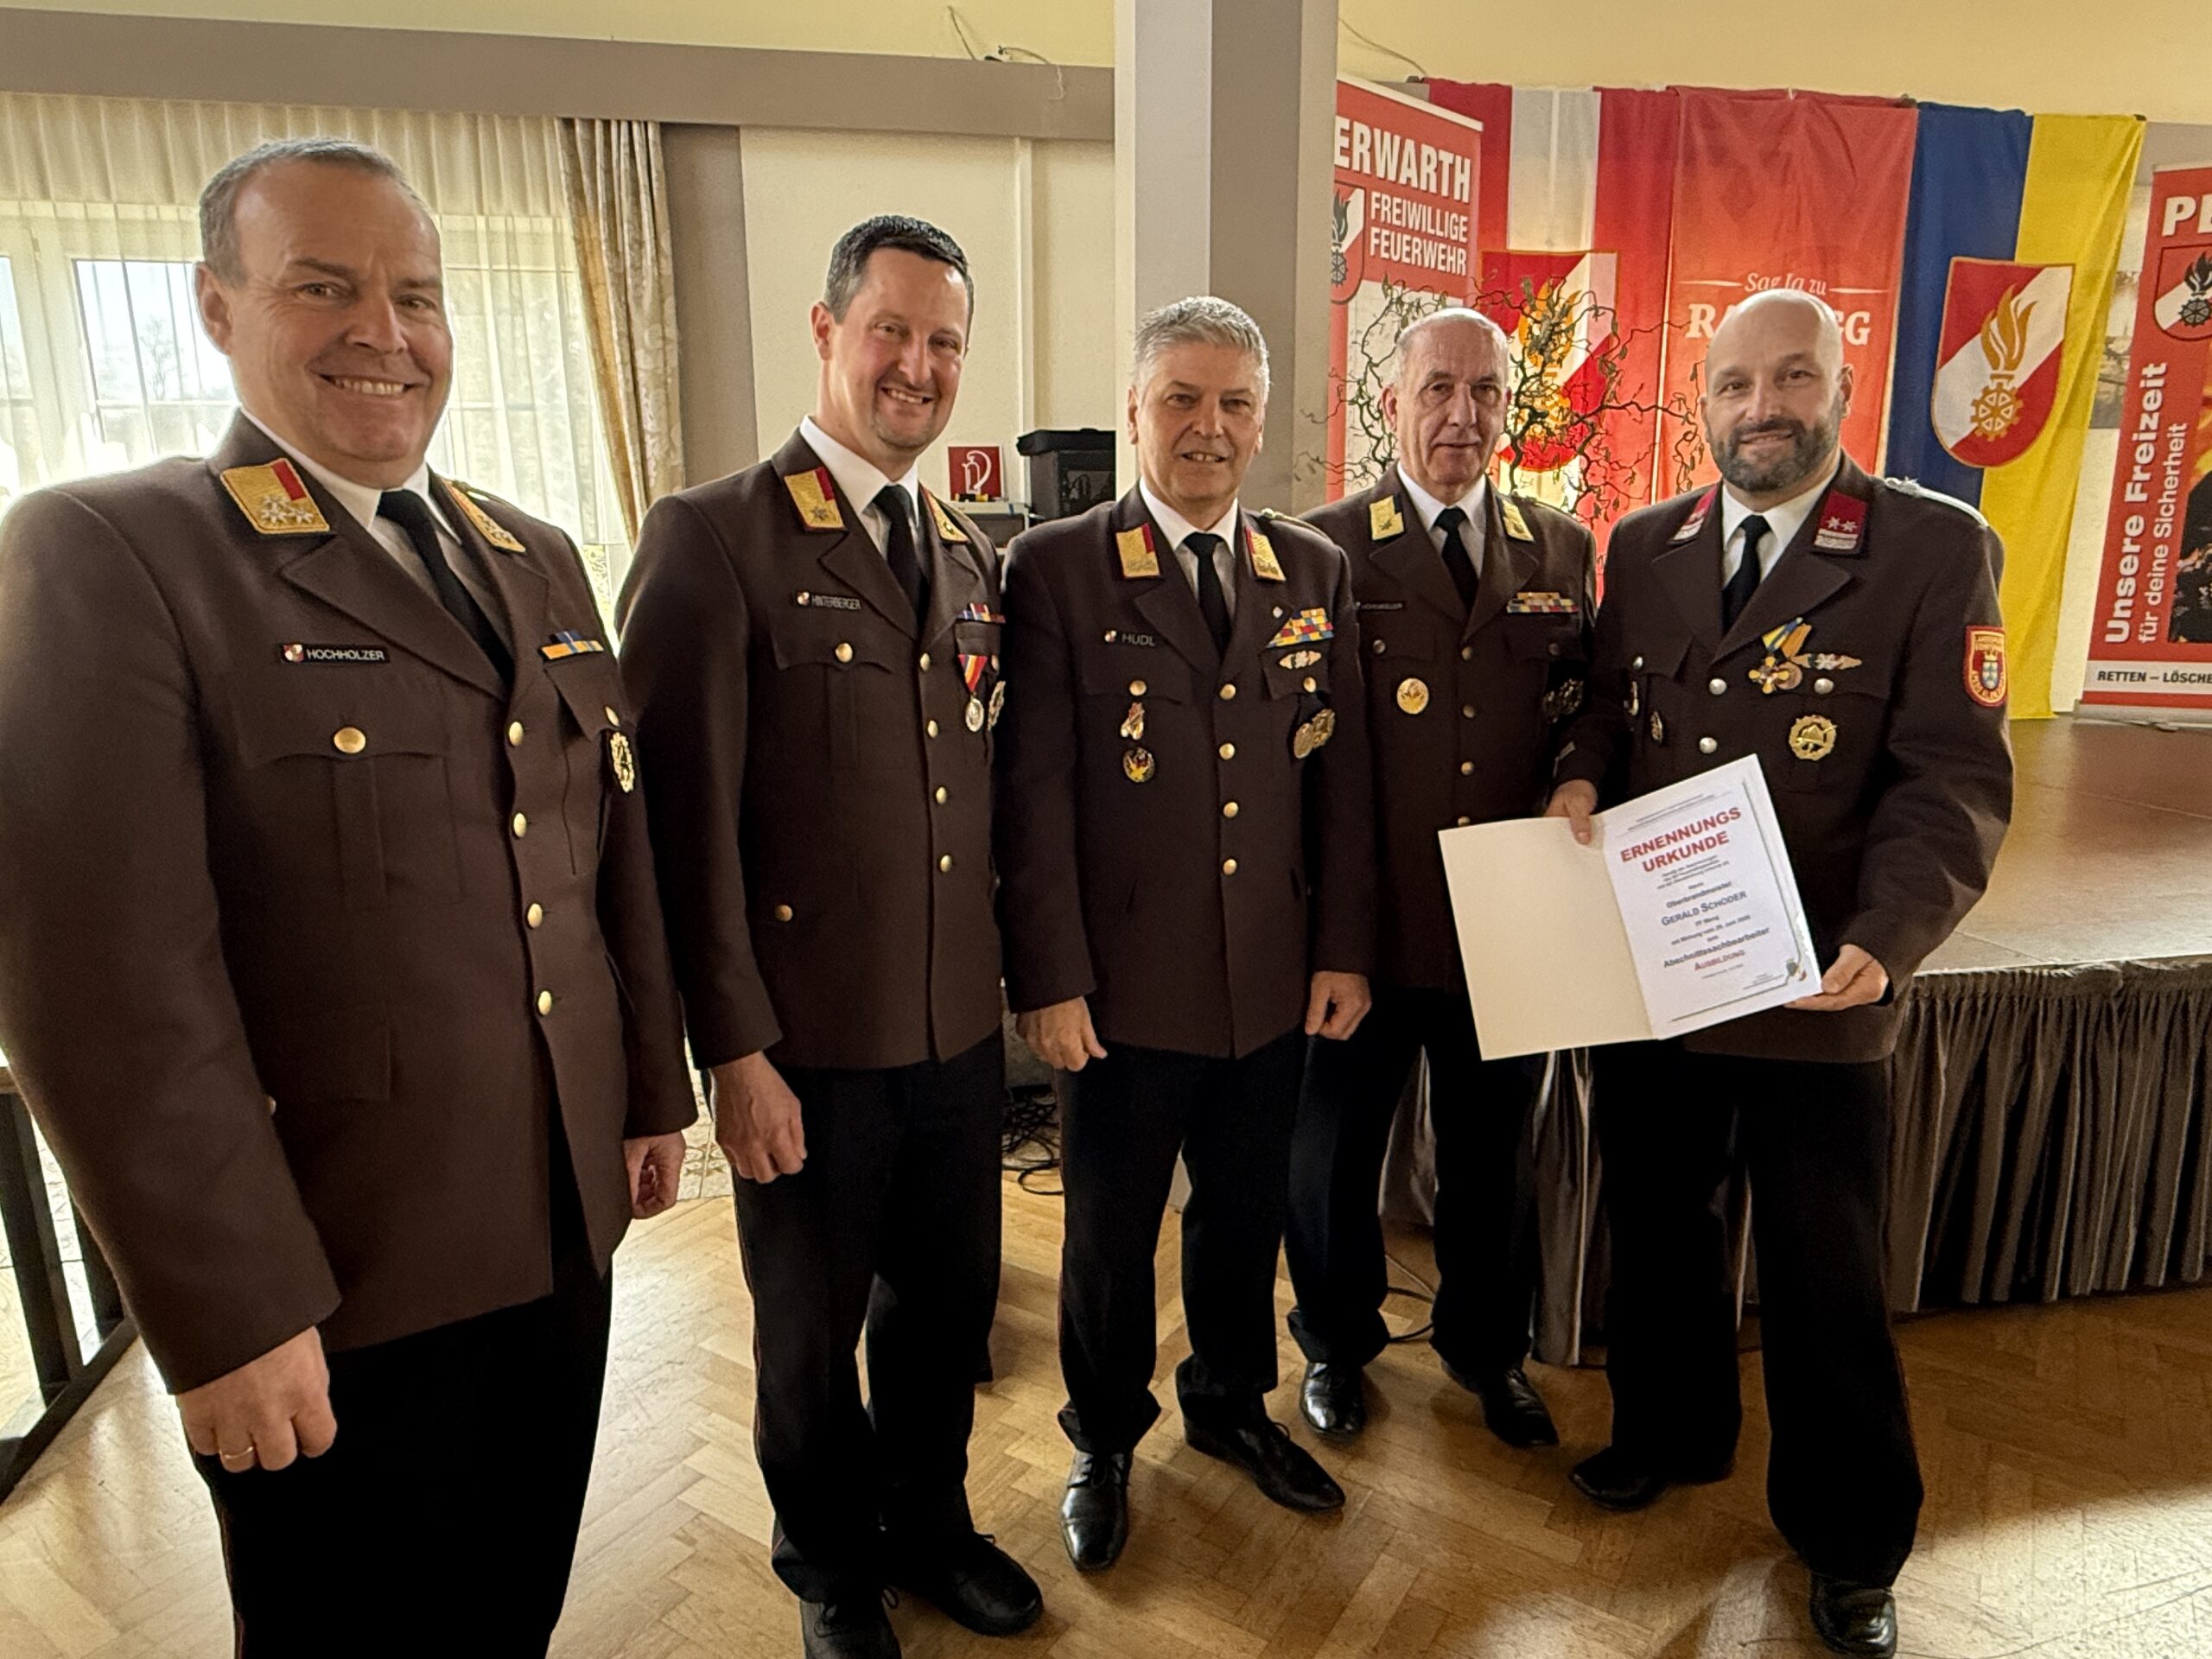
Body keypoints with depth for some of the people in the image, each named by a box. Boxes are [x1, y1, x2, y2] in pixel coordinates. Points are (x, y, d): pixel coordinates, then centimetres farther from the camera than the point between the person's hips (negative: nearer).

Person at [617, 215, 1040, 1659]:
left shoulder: (973, 557, 9)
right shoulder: (714, 537, -11)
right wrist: (736, 1051, -13)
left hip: (961, 1034, 5)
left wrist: (1004, 970, 10)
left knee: (951, 1307, 21)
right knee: (813, 1334, 16)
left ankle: (931, 1524, 47)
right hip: (810, 1049, -5)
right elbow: (687, 819, -13)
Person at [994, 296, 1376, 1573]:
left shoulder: (1317, 572, 5)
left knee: (1247, 1214, 21)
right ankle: (1106, 1443, 39)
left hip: (1278, 985, 4)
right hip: (1127, 987, -3)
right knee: (1112, 1232, 15)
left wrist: (1345, 949, 3)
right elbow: (1035, 791, -10)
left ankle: (1232, 1403, 46)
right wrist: (1050, 979, -12)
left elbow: (1343, 777, 6)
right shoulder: (1056, 569, -8)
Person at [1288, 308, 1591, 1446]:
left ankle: (1484, 1347, 46)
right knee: (1334, 1150, 15)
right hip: (1367, 924, -3)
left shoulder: (1563, 549, 6)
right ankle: (1337, 1342, 42)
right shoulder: (1325, 547, -6)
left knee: (1493, 1157, 20)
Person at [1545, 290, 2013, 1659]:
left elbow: (1954, 781, -11)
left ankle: (1850, 1542, 35)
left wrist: (1885, 939, -26)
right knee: (1658, 1225, 20)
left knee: (1826, 1277, 12)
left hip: (1817, 986, -3)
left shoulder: (1934, 547, -7)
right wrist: (1582, 773, -8)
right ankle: (1673, 1430, 46)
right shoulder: (1643, 546, 6)